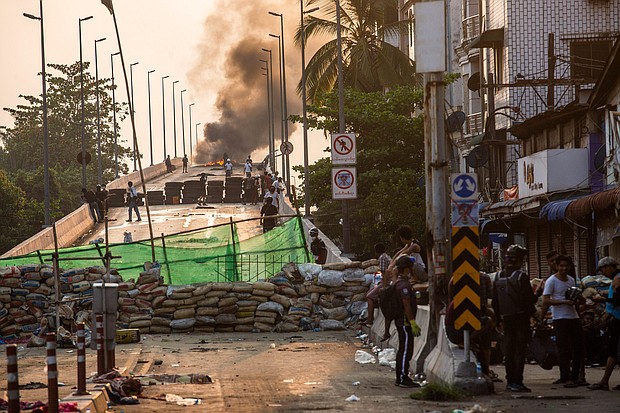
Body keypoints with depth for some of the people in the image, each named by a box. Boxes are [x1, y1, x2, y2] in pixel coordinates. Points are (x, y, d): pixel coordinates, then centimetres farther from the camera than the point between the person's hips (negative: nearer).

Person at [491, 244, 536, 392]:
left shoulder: (498, 277, 6)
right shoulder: (521, 276, -12)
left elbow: (494, 301, 10)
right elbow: (528, 299, -12)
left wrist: (499, 318, 17)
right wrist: (531, 312, 4)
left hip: (506, 319, 5)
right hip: (521, 317, -5)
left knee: (509, 350, 11)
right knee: (520, 350, -4)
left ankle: (510, 381, 13)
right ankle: (517, 381, -9)